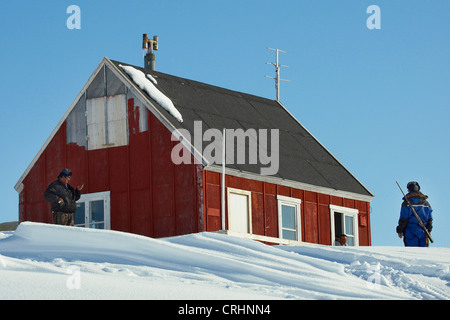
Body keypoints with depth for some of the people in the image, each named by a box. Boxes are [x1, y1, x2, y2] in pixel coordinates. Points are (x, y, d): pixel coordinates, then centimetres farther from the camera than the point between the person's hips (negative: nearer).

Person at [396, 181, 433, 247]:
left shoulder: (407, 202, -6)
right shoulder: (425, 202, 10)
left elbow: (403, 219, -7)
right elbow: (430, 219, 13)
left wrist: (400, 231, 1)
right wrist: (428, 230, 21)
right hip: (423, 232, 4)